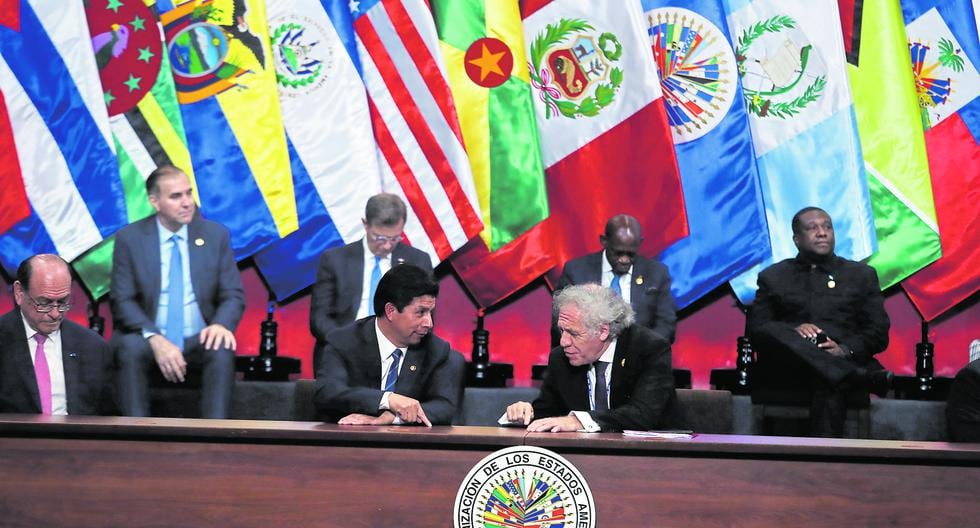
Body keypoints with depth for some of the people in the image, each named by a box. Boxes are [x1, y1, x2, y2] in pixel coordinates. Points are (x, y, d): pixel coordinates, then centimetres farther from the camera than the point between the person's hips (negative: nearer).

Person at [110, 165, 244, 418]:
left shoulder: (216, 235, 4)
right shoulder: (130, 238, 0)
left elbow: (233, 295, 4)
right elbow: (122, 301, -5)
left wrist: (222, 324, -21)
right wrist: (155, 339, -23)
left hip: (199, 340, 1)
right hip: (148, 338, -1)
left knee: (221, 350, -32)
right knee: (131, 349, -34)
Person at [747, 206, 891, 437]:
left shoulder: (861, 274, 22)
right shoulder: (773, 276, 22)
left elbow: (878, 333, 12)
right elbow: (755, 330, 10)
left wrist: (845, 350, -10)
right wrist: (793, 331, -12)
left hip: (843, 360, 0)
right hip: (786, 369, 0)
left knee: (829, 386, -39)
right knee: (774, 332, -36)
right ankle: (858, 377, -47)